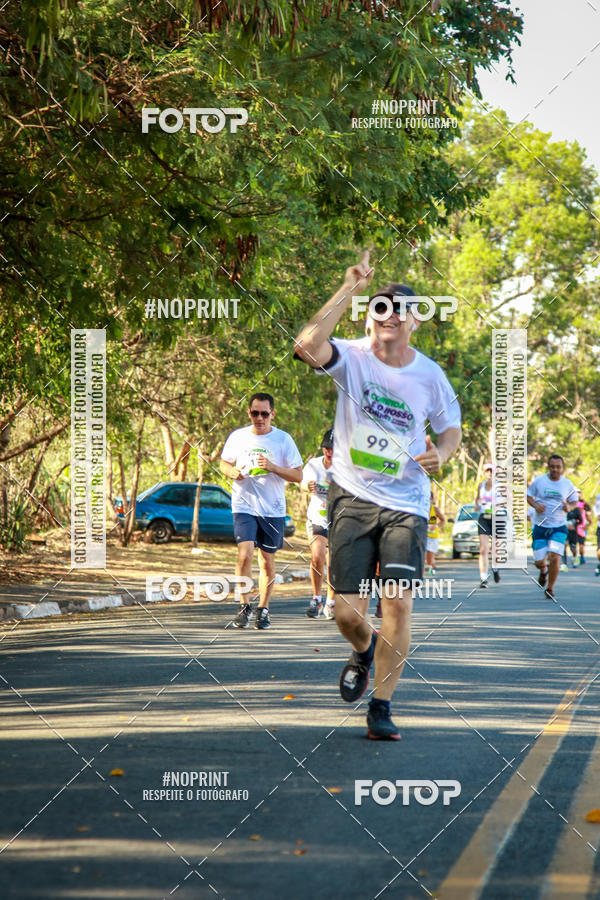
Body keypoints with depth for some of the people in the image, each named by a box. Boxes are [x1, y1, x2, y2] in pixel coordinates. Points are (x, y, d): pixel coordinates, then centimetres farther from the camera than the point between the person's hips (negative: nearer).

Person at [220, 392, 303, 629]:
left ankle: (263, 610, 22)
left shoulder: (283, 439, -1)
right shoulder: (237, 437, 4)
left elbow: (298, 476, -1)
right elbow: (224, 463, 19)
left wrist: (273, 467, -17)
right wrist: (232, 472, -4)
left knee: (267, 562, 6)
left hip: (273, 510, 0)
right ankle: (244, 607, -3)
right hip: (244, 506, 0)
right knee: (245, 555, -17)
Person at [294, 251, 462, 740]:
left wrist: (439, 453, -9)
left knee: (399, 603, -12)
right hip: (353, 497, -1)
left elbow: (451, 427, 15)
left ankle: (381, 707, 3)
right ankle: (364, 650, 34)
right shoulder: (352, 358, -7)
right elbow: (308, 344, -30)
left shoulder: (429, 374, 0)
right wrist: (350, 289, -29)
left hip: (407, 504, 1)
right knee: (348, 612, -4)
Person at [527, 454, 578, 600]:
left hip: (559, 528, 0)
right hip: (541, 527, 0)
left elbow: (574, 502, 13)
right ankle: (543, 571, 41)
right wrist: (535, 505, -11)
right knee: (539, 562, 1)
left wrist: (569, 507, -11)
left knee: (554, 558, -16)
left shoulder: (568, 484, 1)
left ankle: (550, 589, 5)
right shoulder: (539, 481, -2)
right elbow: (528, 495, 9)